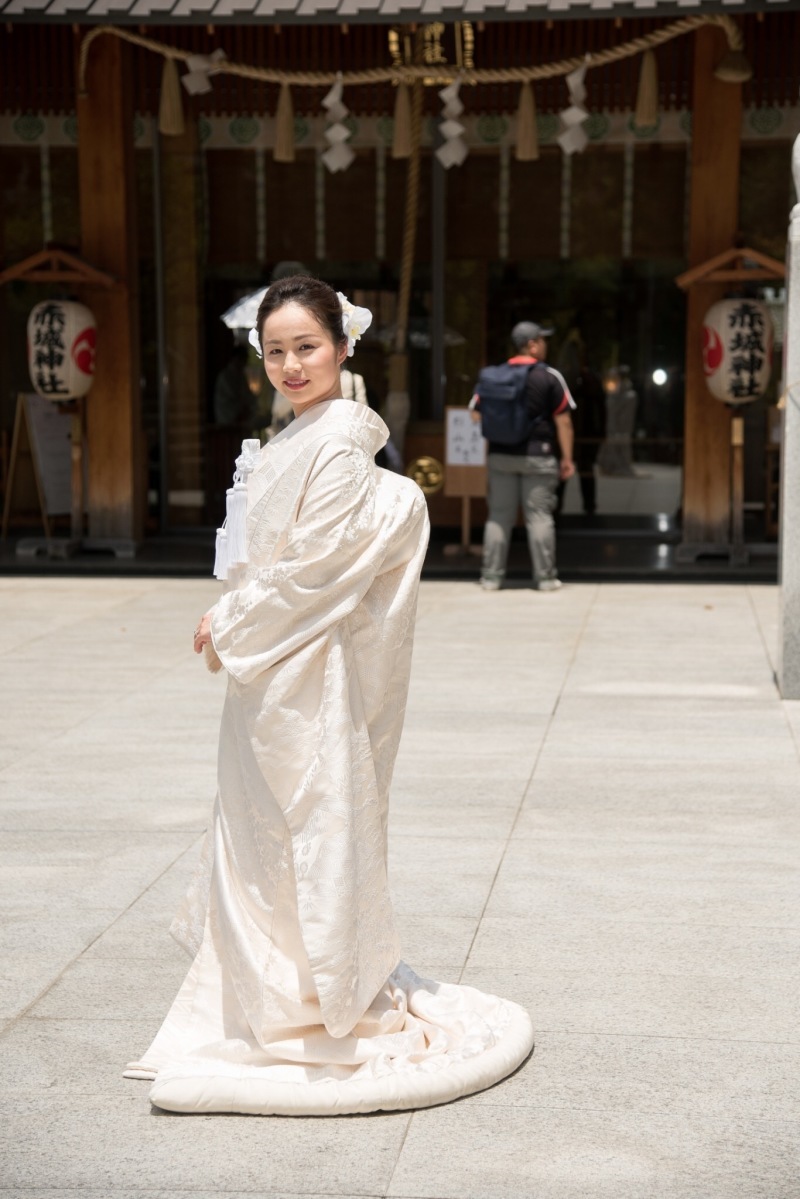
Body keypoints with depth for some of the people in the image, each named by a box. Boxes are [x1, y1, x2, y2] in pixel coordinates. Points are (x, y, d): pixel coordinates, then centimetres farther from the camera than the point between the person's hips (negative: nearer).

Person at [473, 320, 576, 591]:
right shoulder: (549, 376, -4)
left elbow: (477, 416, 6)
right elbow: (563, 420, -5)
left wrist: (483, 454, 14)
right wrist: (567, 458, -1)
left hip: (500, 456, 3)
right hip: (538, 457, -3)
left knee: (499, 516, 7)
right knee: (539, 516, 2)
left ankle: (491, 576, 7)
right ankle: (545, 577, 4)